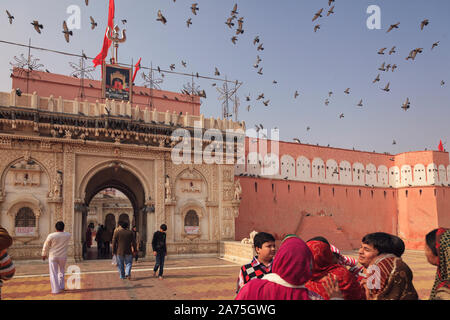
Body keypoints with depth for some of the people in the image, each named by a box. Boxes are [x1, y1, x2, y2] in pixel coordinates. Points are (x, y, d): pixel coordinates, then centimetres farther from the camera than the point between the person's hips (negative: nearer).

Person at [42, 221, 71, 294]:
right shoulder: (68, 235, -8)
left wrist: (44, 255, 13)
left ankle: (55, 290, 4)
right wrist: (62, 231, 32)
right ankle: (61, 287, 28)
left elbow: (46, 246, -2)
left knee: (53, 274, 5)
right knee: (61, 272, 22)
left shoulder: (51, 236, -13)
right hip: (63, 257, 3)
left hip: (53, 257, -2)